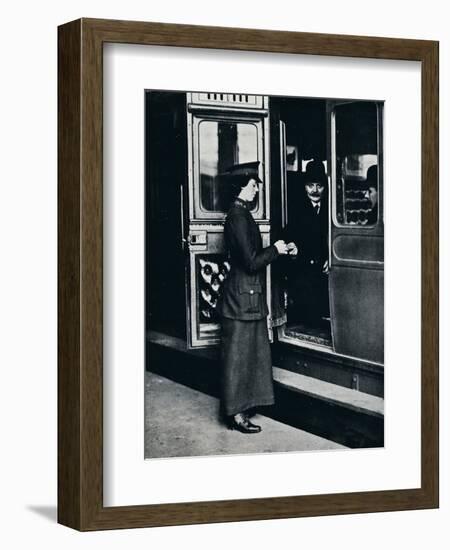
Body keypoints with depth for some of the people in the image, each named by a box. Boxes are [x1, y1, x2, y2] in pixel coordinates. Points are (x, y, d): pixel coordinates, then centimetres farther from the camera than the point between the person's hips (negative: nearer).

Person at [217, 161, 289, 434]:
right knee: (238, 355, -2)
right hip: (243, 297, -10)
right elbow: (251, 262, -22)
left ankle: (240, 405, 25)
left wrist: (277, 250, 12)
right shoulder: (238, 217, -19)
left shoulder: (241, 214, 13)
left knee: (251, 352, 16)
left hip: (249, 297, 10)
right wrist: (275, 250, -9)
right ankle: (236, 414, 5)